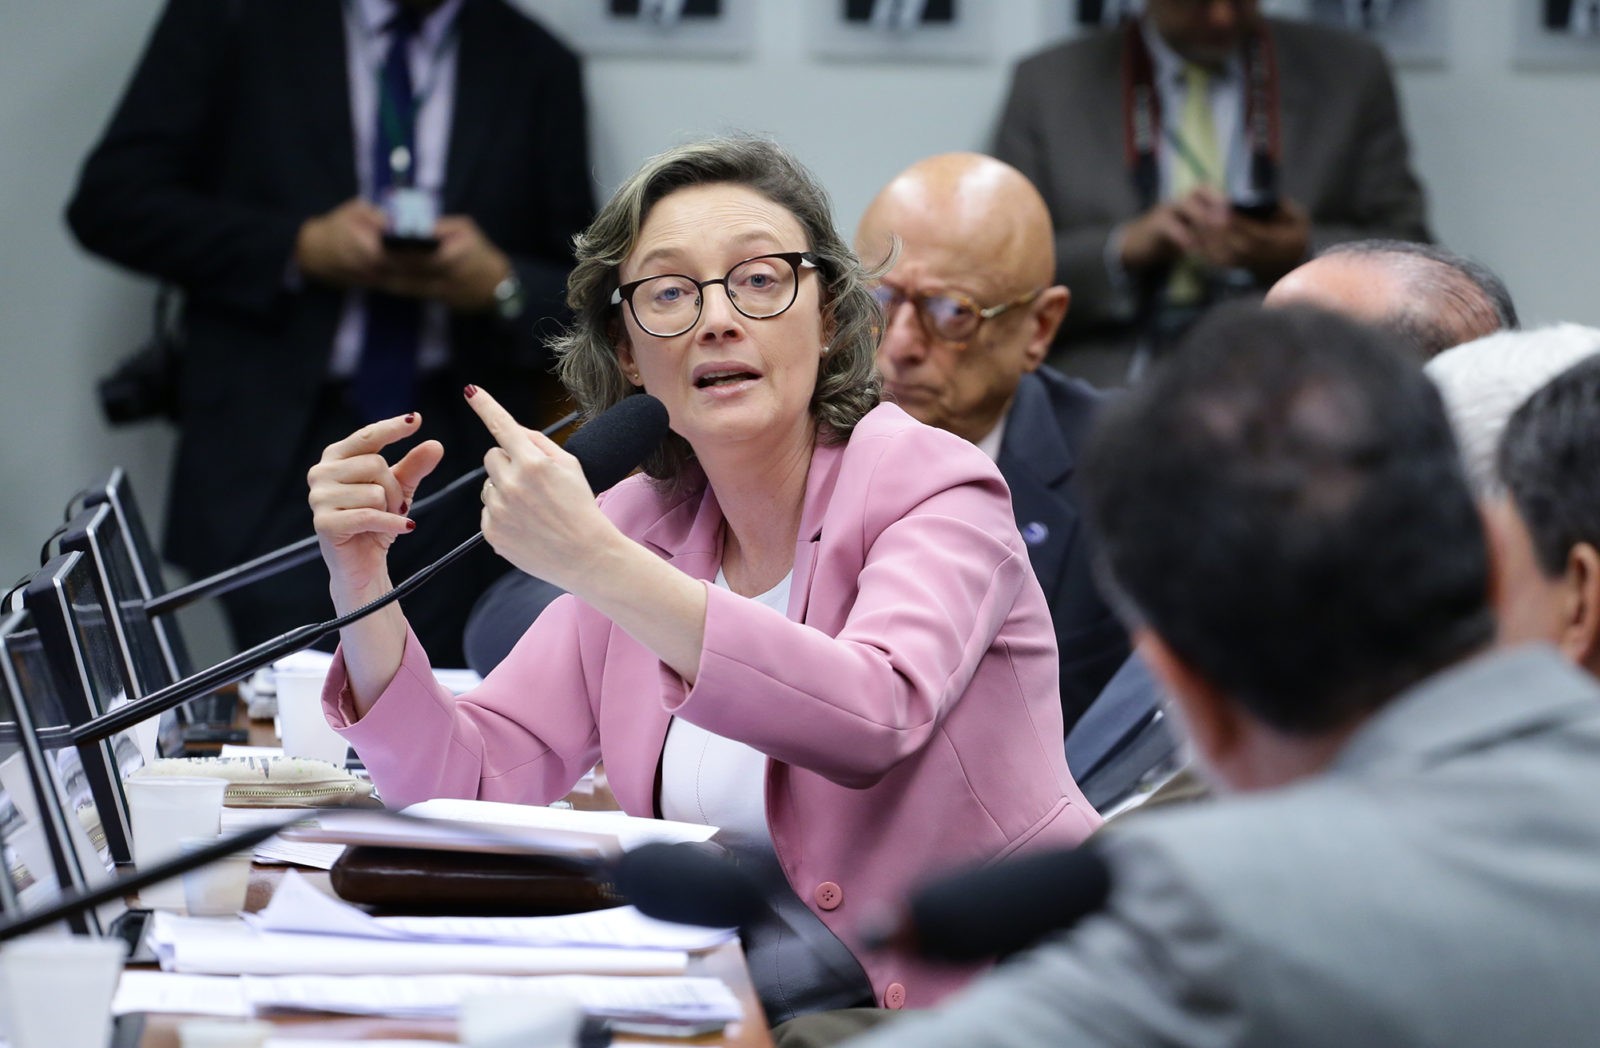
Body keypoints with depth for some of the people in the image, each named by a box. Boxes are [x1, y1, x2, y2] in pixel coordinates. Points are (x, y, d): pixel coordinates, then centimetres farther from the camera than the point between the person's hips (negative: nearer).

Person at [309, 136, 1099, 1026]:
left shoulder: (933, 485, -10)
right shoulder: (644, 523, 7)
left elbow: (875, 718, -31)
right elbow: (469, 785, 4)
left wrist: (593, 562, -34)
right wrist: (362, 584, -11)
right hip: (755, 1017, 5)